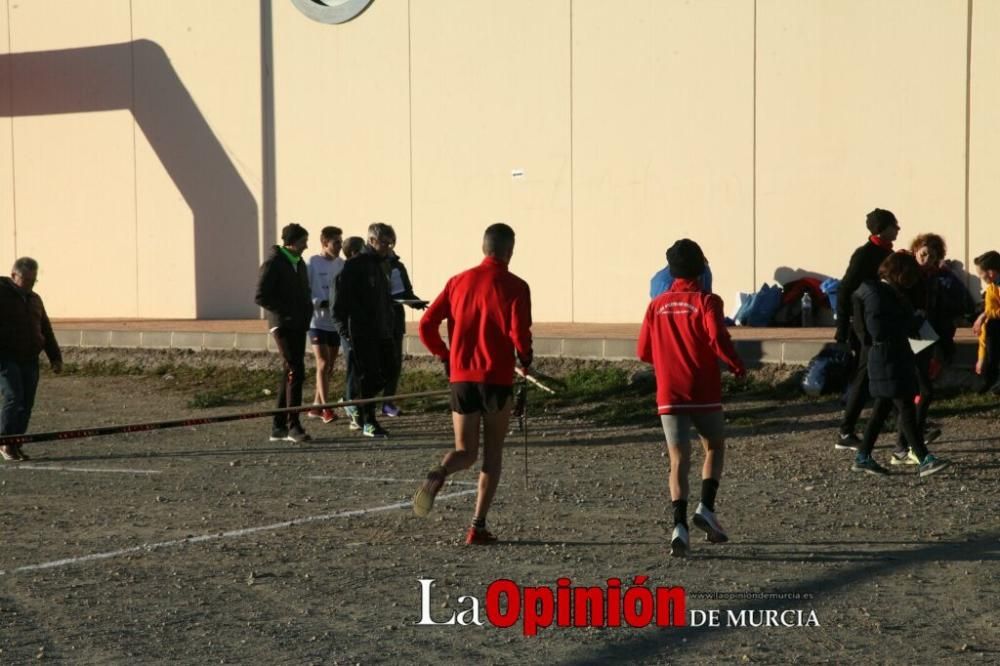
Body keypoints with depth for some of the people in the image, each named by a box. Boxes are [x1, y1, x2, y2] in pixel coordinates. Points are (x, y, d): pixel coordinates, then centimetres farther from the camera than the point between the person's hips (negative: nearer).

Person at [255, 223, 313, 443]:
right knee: (295, 372, -15)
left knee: (290, 374, 9)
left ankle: (279, 427, 13)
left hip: (298, 325, 8)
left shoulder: (299, 263, 16)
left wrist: (306, 312, 10)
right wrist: (286, 312, -15)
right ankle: (293, 426, -13)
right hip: (283, 325, -8)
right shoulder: (273, 263, -9)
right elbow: (261, 296, -14)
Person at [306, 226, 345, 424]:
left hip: (336, 321, 5)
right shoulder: (313, 263, -7)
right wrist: (321, 303, -23)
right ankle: (325, 409, -7)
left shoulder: (341, 264, 7)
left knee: (330, 366, 8)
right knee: (323, 364, -10)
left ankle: (316, 406, 18)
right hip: (318, 320, -5)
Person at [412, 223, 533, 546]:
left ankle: (437, 475, -23)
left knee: (465, 451, 12)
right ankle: (478, 527, 6)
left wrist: (446, 357, 18)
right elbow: (519, 334, -17)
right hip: (497, 379, -3)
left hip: (461, 377, 3)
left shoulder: (459, 281, 8)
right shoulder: (514, 287, -6)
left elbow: (426, 325, 5)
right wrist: (526, 359, 4)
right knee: (493, 452, 11)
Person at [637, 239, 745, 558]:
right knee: (715, 448, 19)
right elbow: (718, 338, -20)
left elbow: (643, 352, 8)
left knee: (678, 459, 1)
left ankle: (680, 524, -16)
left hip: (669, 395, 2)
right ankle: (706, 508, 2)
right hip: (704, 392, -2)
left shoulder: (657, 305, 6)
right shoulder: (706, 301, -5)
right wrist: (737, 365, -3)